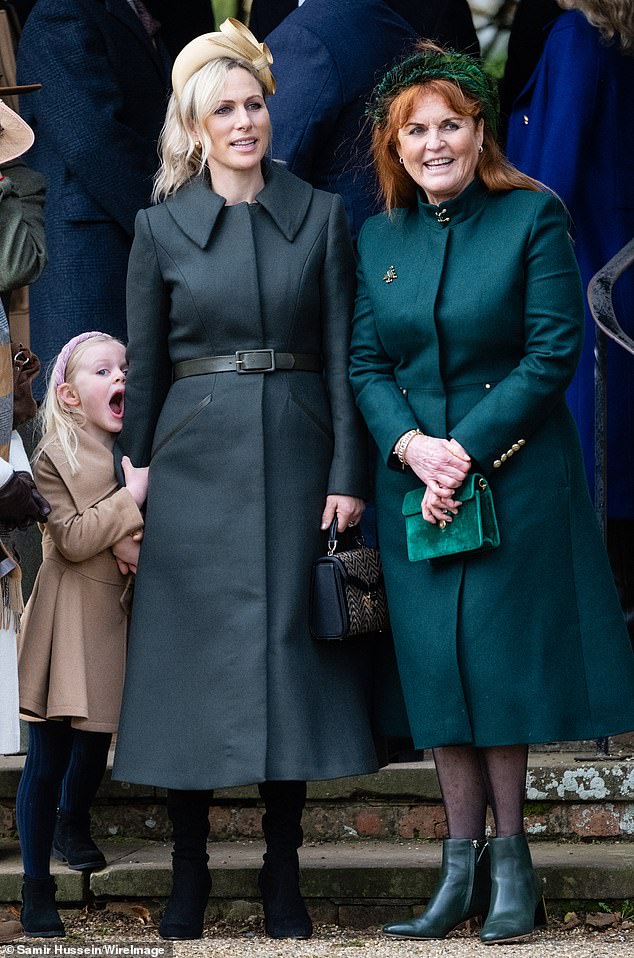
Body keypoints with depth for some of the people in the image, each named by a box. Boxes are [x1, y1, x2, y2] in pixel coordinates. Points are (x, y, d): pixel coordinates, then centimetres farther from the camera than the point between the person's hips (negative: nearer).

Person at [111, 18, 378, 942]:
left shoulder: (321, 216, 5)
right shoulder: (163, 227, 4)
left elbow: (342, 354, 2)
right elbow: (144, 368, 6)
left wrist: (348, 474, -4)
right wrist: (137, 474, 2)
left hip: (296, 459, 1)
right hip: (197, 466, 0)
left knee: (291, 651, 1)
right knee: (194, 659, 1)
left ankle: (283, 879, 9)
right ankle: (188, 872, 9)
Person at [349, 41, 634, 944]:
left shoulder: (533, 218, -4)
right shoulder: (378, 239, 10)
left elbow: (554, 352, -10)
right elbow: (365, 363, 6)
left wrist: (468, 448, -15)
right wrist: (413, 447, -12)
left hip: (515, 474, -4)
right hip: (414, 476, 4)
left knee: (501, 656, -3)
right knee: (438, 666, 3)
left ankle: (509, 859, 8)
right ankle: (462, 863, 9)